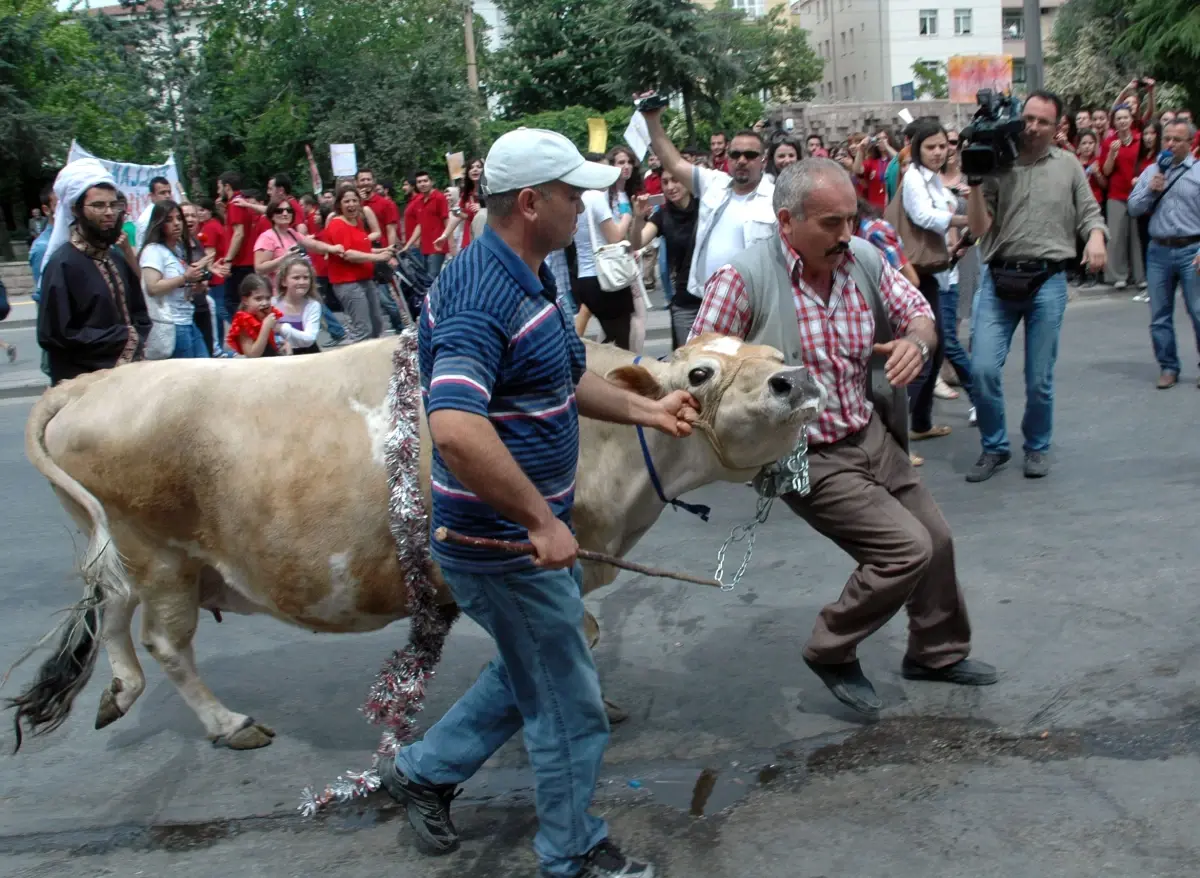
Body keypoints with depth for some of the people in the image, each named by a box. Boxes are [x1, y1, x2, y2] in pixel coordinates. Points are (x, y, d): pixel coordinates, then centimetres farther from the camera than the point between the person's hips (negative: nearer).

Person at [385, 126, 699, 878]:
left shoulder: (530, 280, 8)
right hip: (502, 541, -10)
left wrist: (647, 410, 12)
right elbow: (455, 429, -39)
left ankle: (426, 769, 40)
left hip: (534, 530, 10)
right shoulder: (481, 295, -26)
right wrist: (542, 522, -33)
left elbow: (568, 380, 23)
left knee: (531, 668, 26)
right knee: (569, 705, 7)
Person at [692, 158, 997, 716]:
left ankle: (936, 652, 43)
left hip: (873, 436, 7)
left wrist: (916, 341, -14)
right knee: (908, 549, -14)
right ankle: (831, 652, 11)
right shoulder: (743, 279, -21)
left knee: (937, 539, 16)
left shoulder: (864, 260, -3)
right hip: (812, 459, -7)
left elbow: (919, 314, 9)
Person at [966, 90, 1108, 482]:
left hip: (1048, 279, 0)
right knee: (982, 368, -9)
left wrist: (1096, 238, -10)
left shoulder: (1068, 166, 10)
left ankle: (1037, 447, 27)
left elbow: (1089, 212, 11)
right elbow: (978, 228, 1)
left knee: (1039, 377, 5)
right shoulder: (997, 165, 5)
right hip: (998, 277, 0)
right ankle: (994, 447, 11)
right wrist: (975, 182, -10)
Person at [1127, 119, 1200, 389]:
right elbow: (1133, 208, 11)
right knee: (1160, 315, 6)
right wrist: (1150, 190, -7)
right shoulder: (1152, 171, 12)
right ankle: (1168, 367, 17)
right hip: (1159, 251, 4)